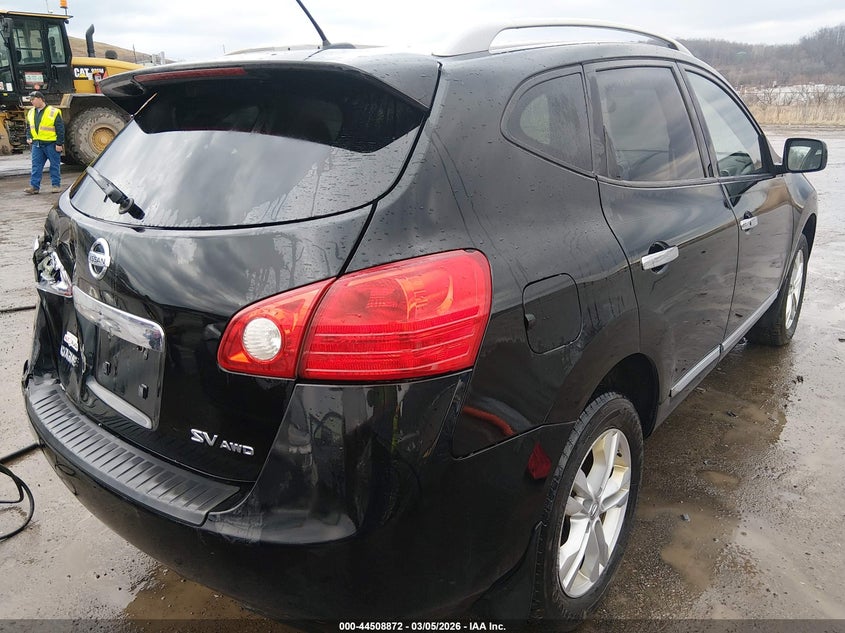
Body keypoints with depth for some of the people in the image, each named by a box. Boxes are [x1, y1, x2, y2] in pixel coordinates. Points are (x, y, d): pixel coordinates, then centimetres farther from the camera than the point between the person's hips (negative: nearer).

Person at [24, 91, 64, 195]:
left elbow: (60, 129, -9)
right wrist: (29, 137, 8)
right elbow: (28, 127, 24)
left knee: (54, 165, 3)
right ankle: (34, 186, 4)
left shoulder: (53, 112, -9)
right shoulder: (31, 112, 11)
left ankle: (56, 185, 12)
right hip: (37, 144, 6)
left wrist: (59, 143, -12)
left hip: (51, 144, -6)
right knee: (36, 165, 2)